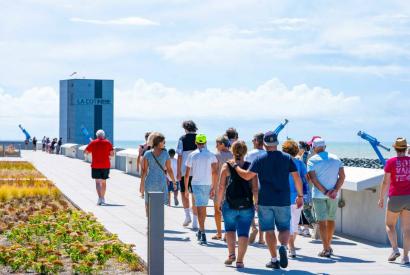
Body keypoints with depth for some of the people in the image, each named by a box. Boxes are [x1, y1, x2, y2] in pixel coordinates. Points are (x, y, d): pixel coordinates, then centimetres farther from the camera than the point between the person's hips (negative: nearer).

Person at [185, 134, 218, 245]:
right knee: (203, 208, 19)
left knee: (200, 209, -7)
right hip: (207, 185, 2)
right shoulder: (211, 155, 0)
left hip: (196, 184, -2)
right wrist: (213, 188, -3)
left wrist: (186, 189, 8)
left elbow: (187, 174, 0)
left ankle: (203, 235, -17)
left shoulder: (192, 155, -1)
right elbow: (215, 173, -7)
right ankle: (201, 231, 30)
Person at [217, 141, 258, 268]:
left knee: (230, 229, 20)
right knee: (243, 232, 4)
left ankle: (231, 254, 8)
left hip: (230, 205, 0)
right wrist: (256, 202, 9)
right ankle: (240, 260, 1)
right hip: (247, 205, 0)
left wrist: (219, 201, 9)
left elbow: (221, 187, -3)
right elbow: (255, 188, -2)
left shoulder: (226, 166, -2)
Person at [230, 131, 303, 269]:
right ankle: (283, 247, -19)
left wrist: (235, 166, 7)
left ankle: (274, 260, 4)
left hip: (265, 201, -1)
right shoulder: (287, 158, 2)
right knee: (284, 228, 11)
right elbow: (297, 178, 1)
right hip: (283, 201, 1)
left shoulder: (260, 159, -4)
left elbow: (247, 176, -9)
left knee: (269, 230, 7)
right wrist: (300, 196, 11)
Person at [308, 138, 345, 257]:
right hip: (333, 195, 4)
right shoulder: (336, 159, 7)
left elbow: (313, 178, -13)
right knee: (331, 219, 16)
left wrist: (325, 192, -14)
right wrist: (335, 191, -8)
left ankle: (326, 249, -8)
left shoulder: (312, 160, -5)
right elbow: (342, 176, 0)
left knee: (322, 221, -3)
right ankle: (329, 246, 27)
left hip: (318, 194, -4)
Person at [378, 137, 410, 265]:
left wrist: (381, 198, 1)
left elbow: (385, 182, -8)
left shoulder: (391, 162, -7)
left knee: (390, 225, 15)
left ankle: (395, 249, -2)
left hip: (395, 198, -3)